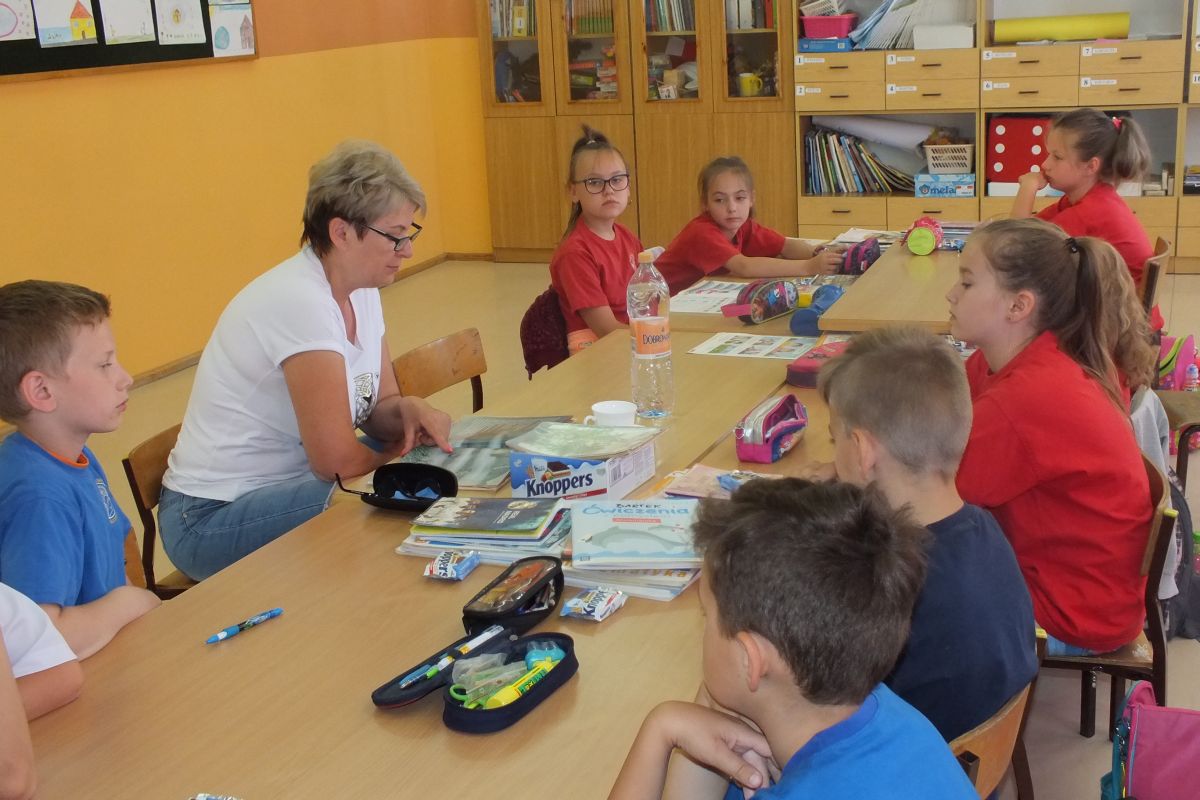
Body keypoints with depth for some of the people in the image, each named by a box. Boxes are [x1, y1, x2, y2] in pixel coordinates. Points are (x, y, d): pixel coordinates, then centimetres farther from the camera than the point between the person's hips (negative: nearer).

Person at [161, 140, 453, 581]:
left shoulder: (361, 291, 4)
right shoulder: (299, 301, -24)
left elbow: (376, 410, 9)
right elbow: (335, 457, -24)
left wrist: (408, 410, -14)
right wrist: (393, 454, -3)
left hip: (287, 486, 9)